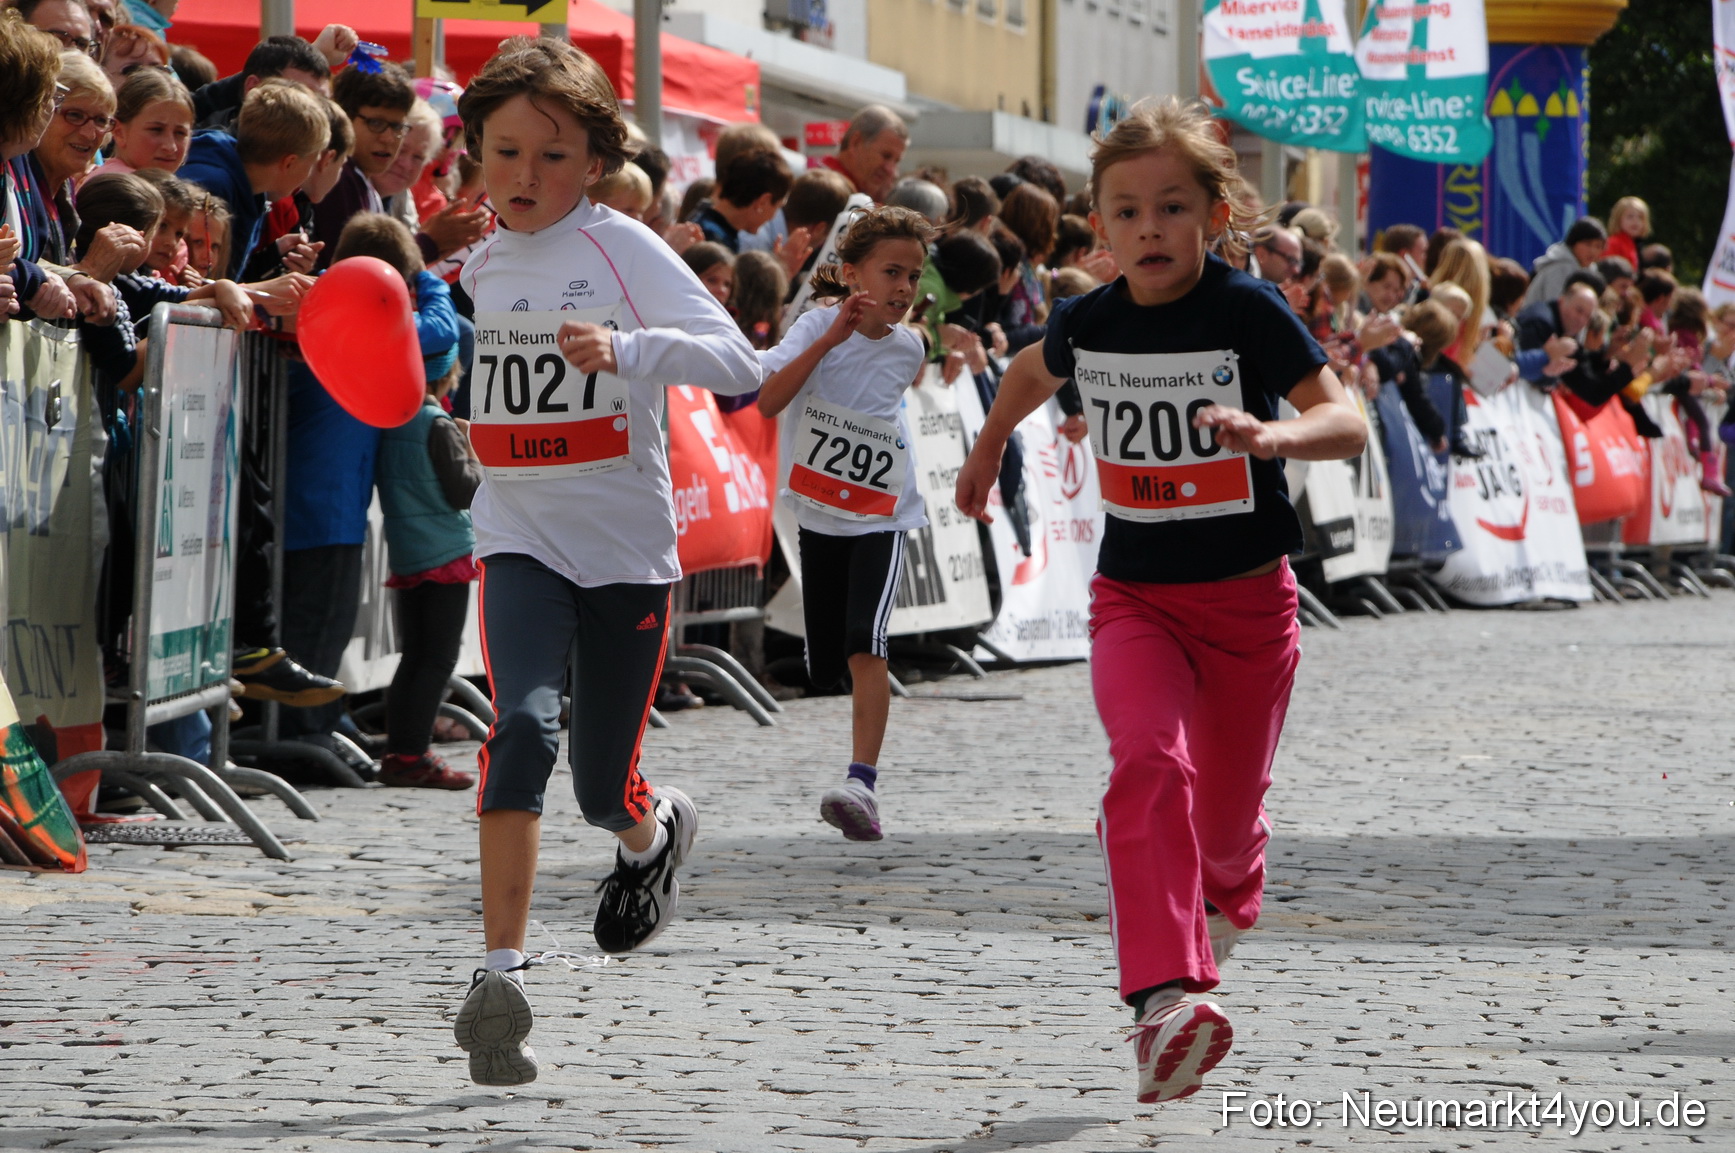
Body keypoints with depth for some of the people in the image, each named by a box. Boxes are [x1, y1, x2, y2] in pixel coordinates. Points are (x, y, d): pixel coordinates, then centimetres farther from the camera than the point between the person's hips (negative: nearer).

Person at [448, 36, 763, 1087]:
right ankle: (501, 976, -27)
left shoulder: (623, 250, -9)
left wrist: (624, 349, -35)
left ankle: (658, 830, 45)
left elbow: (739, 364, -21)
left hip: (628, 546, -2)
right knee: (524, 724, -24)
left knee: (606, 792, 6)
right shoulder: (484, 264, 8)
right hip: (522, 544, 2)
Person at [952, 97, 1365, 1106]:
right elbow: (1035, 371, 24)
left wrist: (1272, 434, -40)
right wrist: (988, 450, 35)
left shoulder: (1248, 312, -13)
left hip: (1247, 597, -1)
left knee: (1226, 813, 10)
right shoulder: (1089, 323, -1)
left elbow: (1348, 421, -21)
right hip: (1134, 597, 1)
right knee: (1150, 762, -25)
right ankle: (1170, 998, -36)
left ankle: (1228, 901, 49)